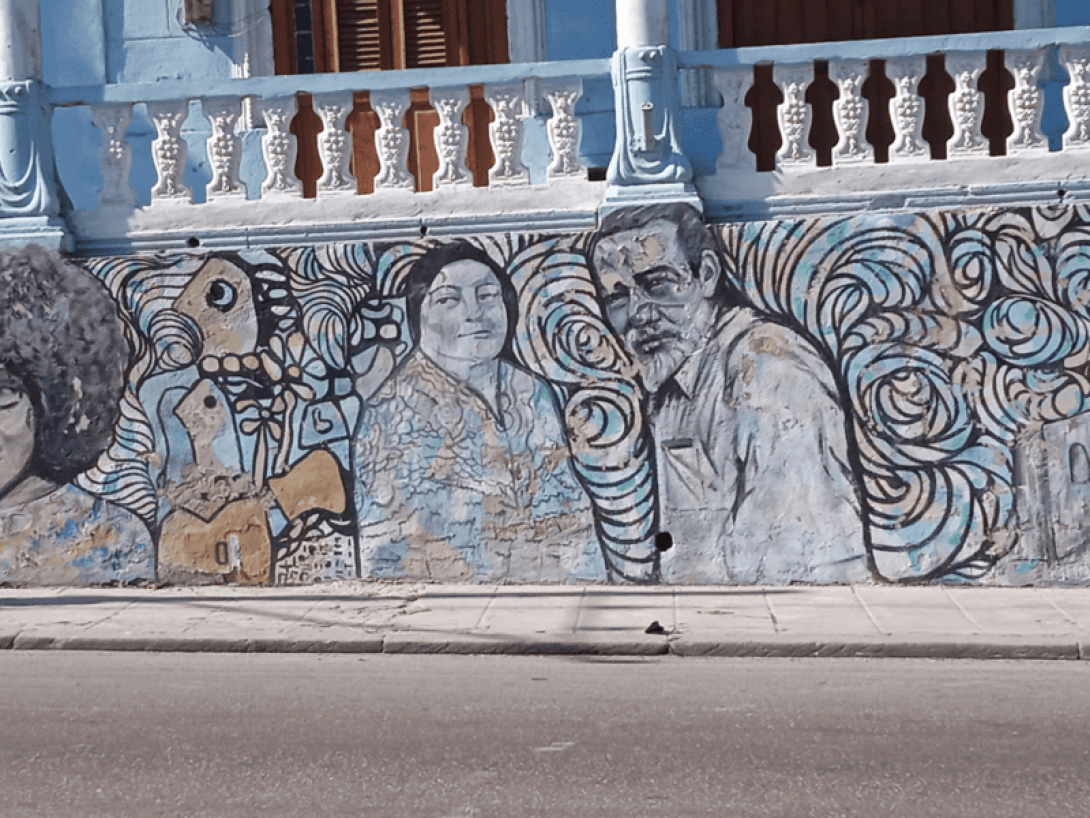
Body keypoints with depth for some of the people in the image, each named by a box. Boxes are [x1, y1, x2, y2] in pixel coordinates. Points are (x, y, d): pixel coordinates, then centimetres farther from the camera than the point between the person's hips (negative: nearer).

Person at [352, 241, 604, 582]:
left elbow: (567, 510, 14)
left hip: (546, 584, 8)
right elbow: (386, 548, -5)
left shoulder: (532, 394, 10)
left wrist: (589, 583, 7)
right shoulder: (391, 413, -5)